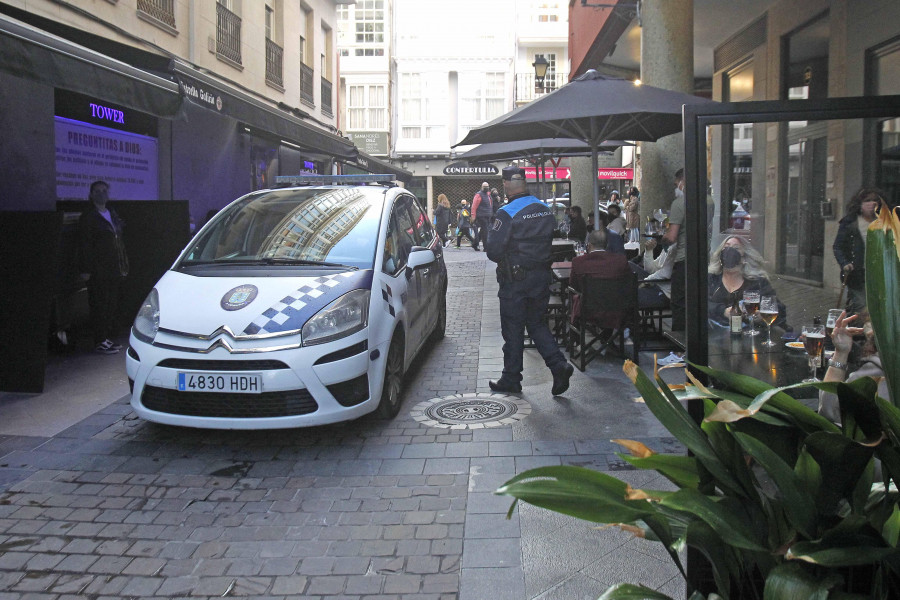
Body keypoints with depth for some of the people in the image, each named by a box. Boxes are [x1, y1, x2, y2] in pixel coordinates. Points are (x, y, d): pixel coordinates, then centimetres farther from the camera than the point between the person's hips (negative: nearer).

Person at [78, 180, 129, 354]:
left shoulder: (112, 214, 17)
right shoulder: (88, 217, -5)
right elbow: (84, 245, -9)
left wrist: (123, 265, 15)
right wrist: (86, 270, -15)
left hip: (114, 268, 7)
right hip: (98, 270, -7)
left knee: (112, 305, 10)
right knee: (99, 305, -4)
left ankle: (108, 338, 18)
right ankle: (100, 342, 0)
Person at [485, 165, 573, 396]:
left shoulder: (507, 213, -17)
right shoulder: (545, 210, 5)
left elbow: (493, 251, -17)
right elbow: (550, 242, 12)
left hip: (515, 280, -6)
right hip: (542, 277, 6)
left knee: (512, 329, 5)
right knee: (536, 323, 18)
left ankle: (511, 379, 16)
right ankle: (558, 364, 2)